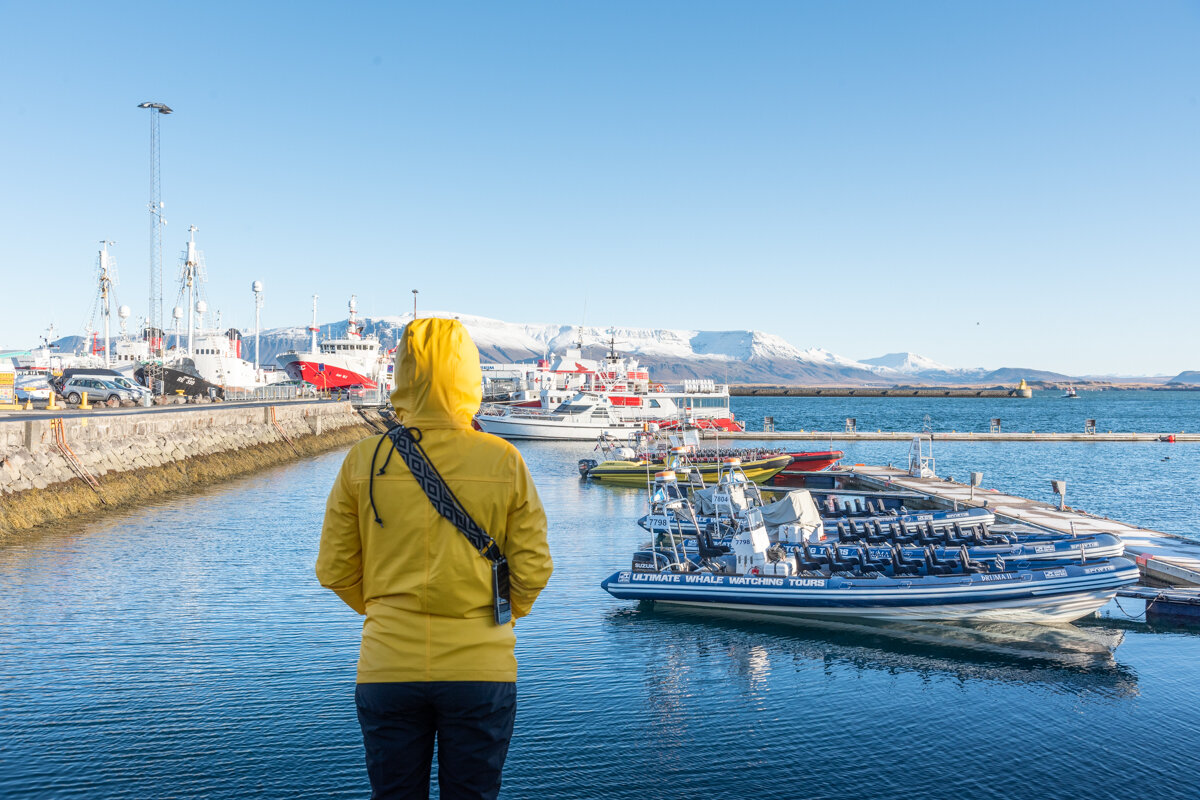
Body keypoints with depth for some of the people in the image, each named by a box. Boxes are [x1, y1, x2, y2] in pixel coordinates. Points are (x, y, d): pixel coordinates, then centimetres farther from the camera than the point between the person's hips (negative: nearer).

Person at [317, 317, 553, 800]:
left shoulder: (363, 462, -5)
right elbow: (533, 569, -4)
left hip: (387, 668, 1)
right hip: (481, 669, -1)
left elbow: (335, 571, 1)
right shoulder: (505, 462, -8)